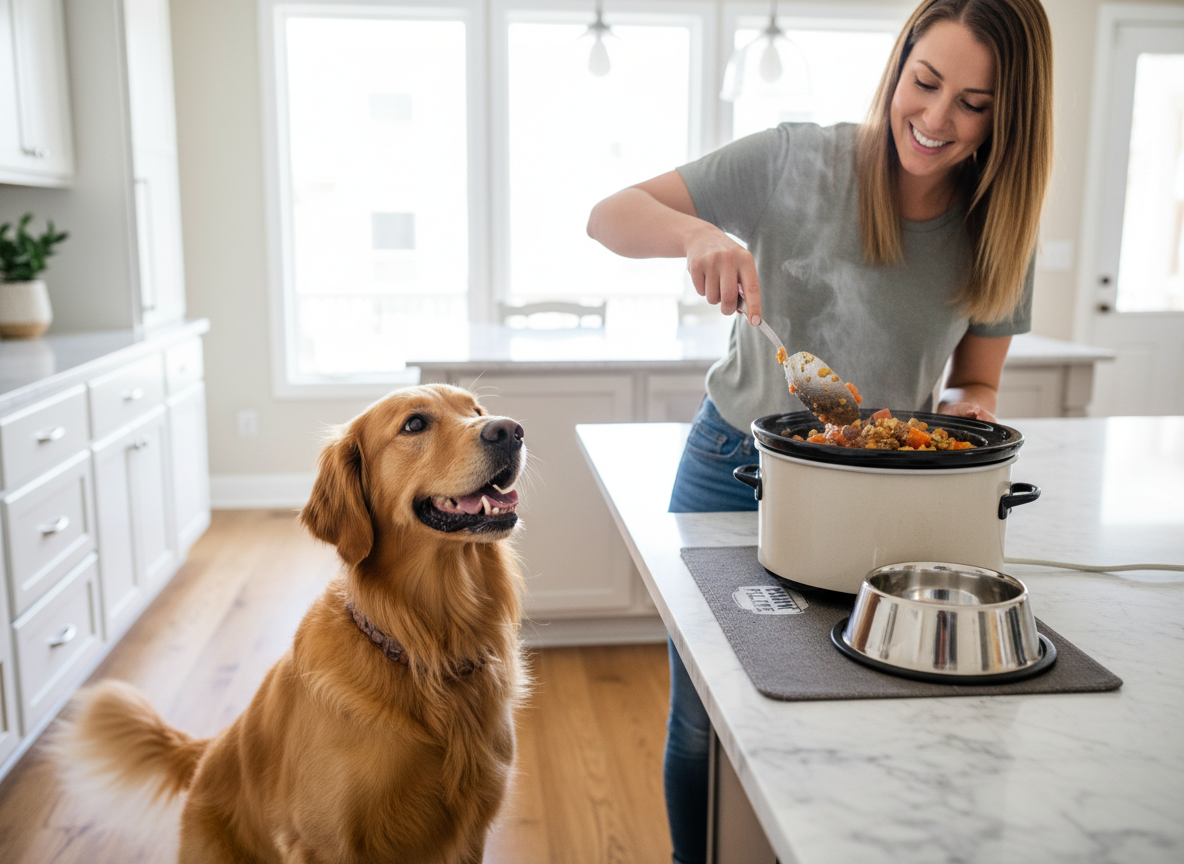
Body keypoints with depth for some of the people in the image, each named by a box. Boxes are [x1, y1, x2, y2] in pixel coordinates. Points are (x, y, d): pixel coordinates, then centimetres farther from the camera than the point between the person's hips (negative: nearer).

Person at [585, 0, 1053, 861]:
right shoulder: (798, 161, -13)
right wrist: (699, 233, -33)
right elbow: (610, 215, -13)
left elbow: (977, 385, 6)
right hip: (734, 469, -1)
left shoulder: (996, 235, -5)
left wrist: (964, 415, -18)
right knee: (705, 725, 10)